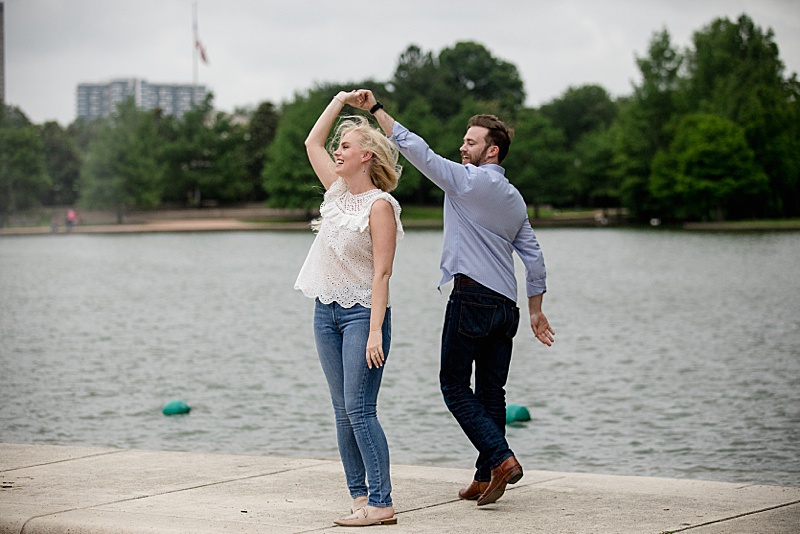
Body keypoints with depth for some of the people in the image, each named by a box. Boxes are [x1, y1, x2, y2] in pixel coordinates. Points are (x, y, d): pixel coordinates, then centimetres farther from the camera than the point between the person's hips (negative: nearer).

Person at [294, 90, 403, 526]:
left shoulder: (380, 205, -12)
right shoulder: (339, 191, 9)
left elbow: (381, 274, -16)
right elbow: (312, 142, 23)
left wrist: (375, 332, -22)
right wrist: (339, 100, 19)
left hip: (363, 313, -8)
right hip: (327, 312, 8)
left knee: (360, 409, -12)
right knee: (343, 410, 6)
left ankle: (381, 503, -11)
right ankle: (360, 495, 9)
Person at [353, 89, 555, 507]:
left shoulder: (469, 181, -6)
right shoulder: (514, 198, 17)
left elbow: (418, 151, -11)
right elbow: (533, 255, 18)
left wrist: (376, 109, -8)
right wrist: (536, 311, 23)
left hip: (471, 297, -8)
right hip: (506, 302, 8)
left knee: (455, 386, -2)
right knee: (491, 391, 9)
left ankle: (499, 458, -15)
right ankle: (486, 476, 8)